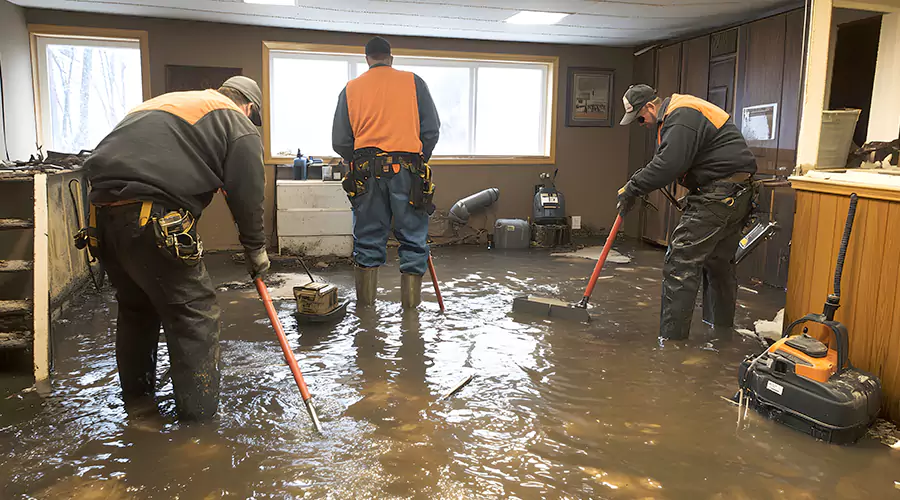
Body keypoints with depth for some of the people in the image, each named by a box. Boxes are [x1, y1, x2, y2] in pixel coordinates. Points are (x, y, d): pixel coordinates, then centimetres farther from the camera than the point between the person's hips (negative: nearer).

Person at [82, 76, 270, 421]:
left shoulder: (165, 101, 31)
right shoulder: (238, 124, 8)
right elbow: (247, 195, 2)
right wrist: (256, 249, 14)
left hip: (101, 210, 8)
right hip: (154, 220, -8)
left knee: (136, 305, 25)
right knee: (194, 314, 3)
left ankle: (135, 392, 41)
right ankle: (198, 416, 9)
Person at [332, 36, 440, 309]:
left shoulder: (351, 88, 11)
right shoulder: (413, 82, 7)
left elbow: (340, 141, 9)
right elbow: (431, 130, 4)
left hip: (366, 171, 2)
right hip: (407, 170, -2)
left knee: (368, 238, 10)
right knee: (413, 238, 5)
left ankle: (365, 303, 16)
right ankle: (411, 304, 7)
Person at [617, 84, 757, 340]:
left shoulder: (681, 116, -15)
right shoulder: (678, 113, 19)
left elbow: (669, 165, -25)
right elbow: (666, 160, 19)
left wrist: (632, 188, -16)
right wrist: (636, 186, 6)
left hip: (719, 194, -11)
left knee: (682, 261, -11)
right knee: (719, 261, 20)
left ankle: (672, 337, -10)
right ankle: (722, 327, 34)